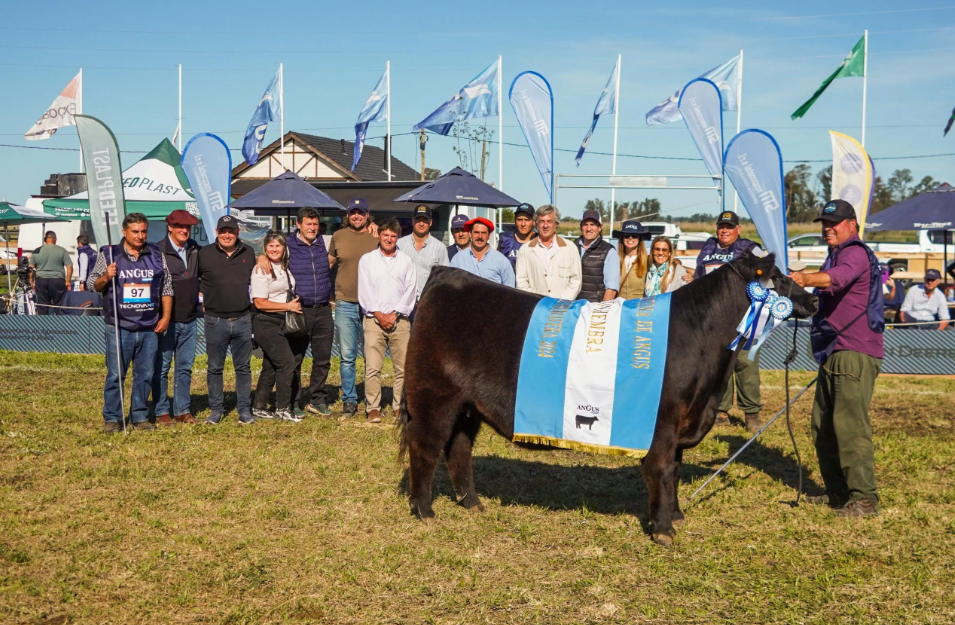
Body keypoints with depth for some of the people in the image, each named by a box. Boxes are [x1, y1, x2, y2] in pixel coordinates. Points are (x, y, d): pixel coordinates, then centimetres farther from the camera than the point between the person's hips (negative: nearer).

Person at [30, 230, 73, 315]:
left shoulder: (37, 251, 5)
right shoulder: (62, 251, -1)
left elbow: (31, 268, 7)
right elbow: (69, 267, -6)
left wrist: (32, 282, 14)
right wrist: (68, 281, -2)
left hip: (41, 281, 2)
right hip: (58, 281, -2)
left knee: (42, 306, 6)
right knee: (58, 305, 3)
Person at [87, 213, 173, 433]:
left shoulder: (157, 256, 9)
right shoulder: (109, 254, 1)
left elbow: (166, 288, 13)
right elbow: (91, 284, 6)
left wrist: (166, 316, 5)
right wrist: (106, 277, -15)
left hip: (149, 329, 3)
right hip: (119, 328, -3)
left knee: (145, 374, 8)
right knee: (115, 375, 0)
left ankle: (140, 416, 20)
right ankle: (112, 418, 11)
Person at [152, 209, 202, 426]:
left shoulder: (195, 250, 8)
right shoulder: (158, 251, -10)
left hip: (189, 319, 6)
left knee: (185, 366, 11)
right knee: (161, 367, 2)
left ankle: (183, 410, 18)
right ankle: (161, 412, 10)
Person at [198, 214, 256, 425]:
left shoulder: (248, 254, 7)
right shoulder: (204, 254, -2)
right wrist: (205, 295, 1)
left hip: (243, 319, 2)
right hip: (216, 321, -2)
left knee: (243, 367, 7)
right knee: (214, 368, 7)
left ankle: (244, 410, 13)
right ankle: (215, 410, 17)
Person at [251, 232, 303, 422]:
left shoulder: (286, 268, 10)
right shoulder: (261, 270, -12)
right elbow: (260, 303, -17)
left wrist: (295, 304, 8)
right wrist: (288, 306, -13)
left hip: (282, 322, 8)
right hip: (266, 323, -8)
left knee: (271, 366, 12)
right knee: (287, 362, -12)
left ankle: (259, 408, 21)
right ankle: (283, 409, -2)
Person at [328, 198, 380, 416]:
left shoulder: (377, 237, 3)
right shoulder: (338, 237, 8)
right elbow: (328, 263, 21)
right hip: (345, 304, 1)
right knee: (347, 356, 2)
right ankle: (349, 400, 12)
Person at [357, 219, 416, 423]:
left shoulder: (406, 261, 11)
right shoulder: (367, 260, 9)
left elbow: (410, 291, 4)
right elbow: (364, 291, 3)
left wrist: (394, 314, -6)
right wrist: (378, 314, -6)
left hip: (400, 320, 1)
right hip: (373, 319, -1)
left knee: (403, 366, -1)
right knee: (372, 366, -8)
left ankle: (399, 406, 9)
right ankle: (373, 408, -3)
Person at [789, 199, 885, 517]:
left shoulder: (855, 253, -10)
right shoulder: (837, 255, 23)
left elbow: (838, 277, -34)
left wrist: (806, 278, -51)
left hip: (855, 353, -11)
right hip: (834, 354, 11)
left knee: (849, 423, -14)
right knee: (823, 425, 13)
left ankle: (864, 497, -10)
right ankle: (837, 491, 22)